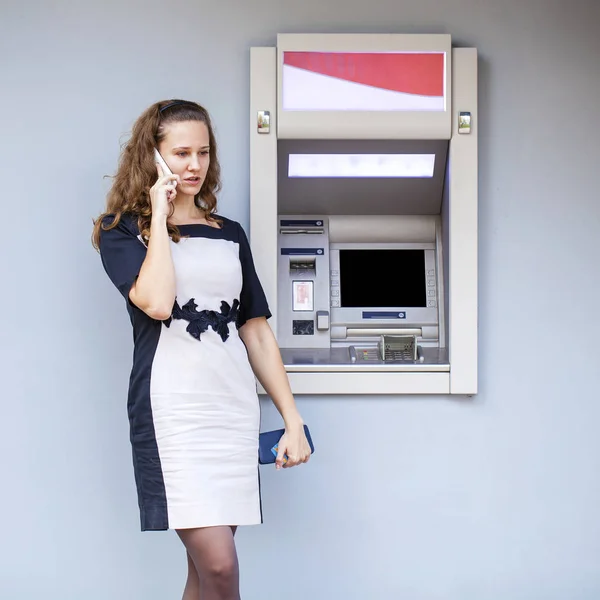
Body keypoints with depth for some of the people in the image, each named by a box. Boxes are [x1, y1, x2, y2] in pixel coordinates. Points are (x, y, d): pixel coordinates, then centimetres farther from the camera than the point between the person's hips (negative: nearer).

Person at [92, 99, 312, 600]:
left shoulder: (229, 235, 17)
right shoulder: (123, 231, 4)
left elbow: (257, 332, 17)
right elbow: (156, 302, -16)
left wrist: (293, 420, 11)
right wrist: (160, 216, -5)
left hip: (236, 410, 5)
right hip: (172, 409, -5)